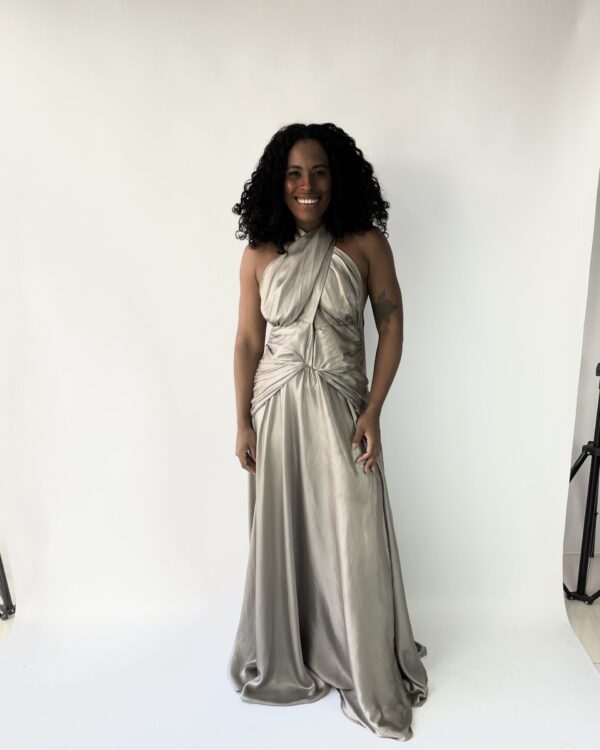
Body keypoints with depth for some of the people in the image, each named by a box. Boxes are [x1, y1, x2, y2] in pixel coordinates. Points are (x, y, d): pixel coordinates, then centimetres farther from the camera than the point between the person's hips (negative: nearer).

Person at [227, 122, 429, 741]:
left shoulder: (366, 243, -5)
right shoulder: (259, 254, -1)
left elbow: (391, 326, -3)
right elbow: (247, 341, 2)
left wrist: (372, 413, -9)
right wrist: (243, 424, 1)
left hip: (341, 408, -1)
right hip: (277, 408, 2)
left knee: (352, 540, 4)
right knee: (282, 535, 13)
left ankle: (367, 674, 28)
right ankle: (285, 658, 38)